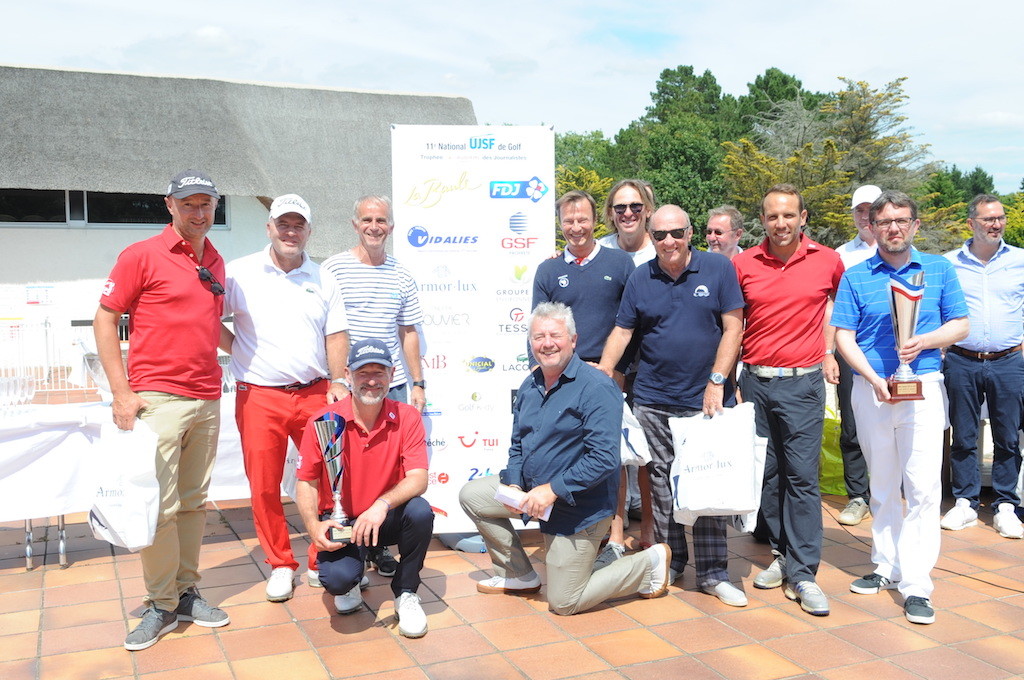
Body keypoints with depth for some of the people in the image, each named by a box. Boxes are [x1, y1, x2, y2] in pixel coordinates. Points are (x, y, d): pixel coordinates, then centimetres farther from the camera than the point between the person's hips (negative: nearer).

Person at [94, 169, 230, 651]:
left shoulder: (217, 263, 13)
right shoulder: (141, 256, -4)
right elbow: (104, 320, -4)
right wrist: (121, 391, -10)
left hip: (208, 401, 6)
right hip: (158, 399, -5)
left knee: (194, 502, 11)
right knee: (160, 506, -4)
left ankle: (187, 593, 22)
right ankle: (161, 606, 10)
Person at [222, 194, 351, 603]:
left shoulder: (323, 280, 11)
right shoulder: (240, 274, 2)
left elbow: (336, 336, 9)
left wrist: (338, 384, 1)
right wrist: (236, 350, -3)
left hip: (314, 395, 2)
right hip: (259, 396, -2)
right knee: (265, 485, 3)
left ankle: (322, 560, 20)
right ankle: (280, 565, 19)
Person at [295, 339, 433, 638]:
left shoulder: (407, 417, -9)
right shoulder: (324, 422, -10)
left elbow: (418, 478, -18)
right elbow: (306, 482, -4)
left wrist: (382, 504, -36)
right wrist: (313, 525, -22)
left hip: (386, 520, 1)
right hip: (340, 521, -1)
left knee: (420, 511, -31)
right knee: (338, 578, -30)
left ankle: (405, 594, -4)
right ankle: (350, 584, 14)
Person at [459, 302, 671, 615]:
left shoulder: (596, 388, -21)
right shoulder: (530, 386, 5)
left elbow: (604, 458, -27)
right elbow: (517, 444, 13)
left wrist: (553, 489, -27)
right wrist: (514, 484, -6)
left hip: (577, 507, -8)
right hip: (532, 491, 8)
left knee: (564, 603, -3)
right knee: (472, 495, 3)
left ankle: (650, 562, 15)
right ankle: (519, 575, 17)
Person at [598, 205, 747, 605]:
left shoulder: (718, 269, -1)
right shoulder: (640, 280, 6)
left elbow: (733, 327, -4)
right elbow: (622, 331, 8)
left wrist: (717, 381, -10)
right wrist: (602, 372, -6)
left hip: (706, 400, -2)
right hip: (654, 401, 2)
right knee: (662, 482, 9)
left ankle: (713, 572, 13)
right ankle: (671, 561, 24)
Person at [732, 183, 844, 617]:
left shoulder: (827, 260, 1)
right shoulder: (743, 264, 3)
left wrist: (829, 351, 16)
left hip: (803, 382, -2)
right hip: (755, 381, 2)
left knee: (802, 476, -3)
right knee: (767, 473, 9)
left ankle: (803, 574, 3)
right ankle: (783, 554, 24)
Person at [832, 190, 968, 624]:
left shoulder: (938, 270, 6)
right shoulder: (856, 277, 4)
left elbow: (959, 326, 7)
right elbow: (844, 337, -1)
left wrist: (923, 342, -13)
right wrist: (874, 379, -14)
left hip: (923, 387, -1)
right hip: (870, 389, 1)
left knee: (923, 486, -8)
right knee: (882, 485, 12)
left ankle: (915, 584, -3)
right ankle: (886, 567, 25)